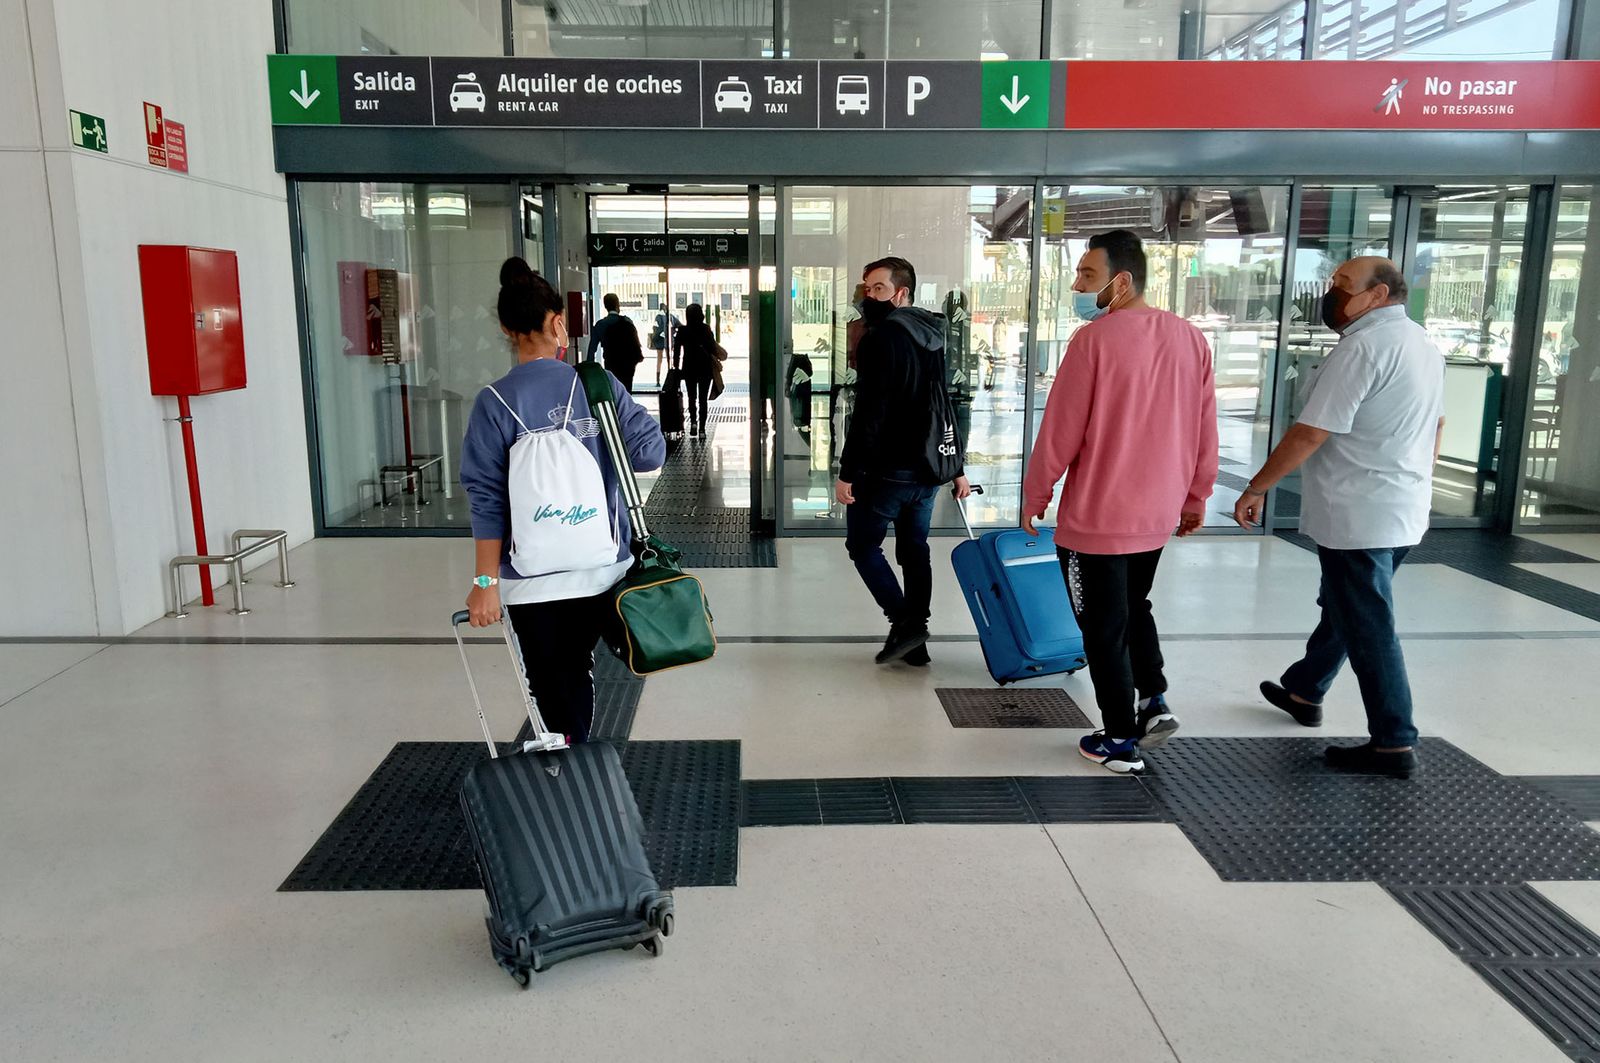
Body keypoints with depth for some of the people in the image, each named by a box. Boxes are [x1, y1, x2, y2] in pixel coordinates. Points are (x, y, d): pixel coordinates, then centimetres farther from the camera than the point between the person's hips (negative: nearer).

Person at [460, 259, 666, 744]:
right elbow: (651, 452, -6)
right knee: (578, 669, 22)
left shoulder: (494, 403, -10)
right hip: (603, 567, 3)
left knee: (551, 686, 11)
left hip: (534, 577, -3)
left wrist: (486, 582, -7)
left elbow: (488, 500, -11)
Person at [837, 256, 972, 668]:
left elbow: (868, 414, -20)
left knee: (863, 545, 7)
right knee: (915, 551, 13)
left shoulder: (880, 338, -14)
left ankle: (904, 622, -3)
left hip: (886, 469, -8)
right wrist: (957, 469, 21)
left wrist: (847, 473, -18)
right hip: (927, 469, 8)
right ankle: (915, 640, 17)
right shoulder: (934, 338, 13)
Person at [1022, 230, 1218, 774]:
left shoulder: (1095, 338, -16)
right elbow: (1205, 430, 6)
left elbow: (1060, 429, -14)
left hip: (1095, 516, -6)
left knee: (1104, 628, 8)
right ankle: (1153, 701, 23)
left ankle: (1120, 741, 17)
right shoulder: (1190, 337, 2)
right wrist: (1195, 496, 17)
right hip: (1158, 513, 6)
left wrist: (1035, 495, -1)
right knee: (1135, 608, 28)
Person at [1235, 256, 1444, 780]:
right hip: (1402, 512, 10)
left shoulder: (1363, 346, -19)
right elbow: (1435, 425, 23)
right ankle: (1304, 691, 39)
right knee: (1344, 607, 23)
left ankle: (1394, 743, 6)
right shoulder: (1423, 343, 13)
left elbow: (1310, 433, -22)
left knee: (1368, 628, -2)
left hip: (1359, 515, -10)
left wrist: (1255, 489, -14)